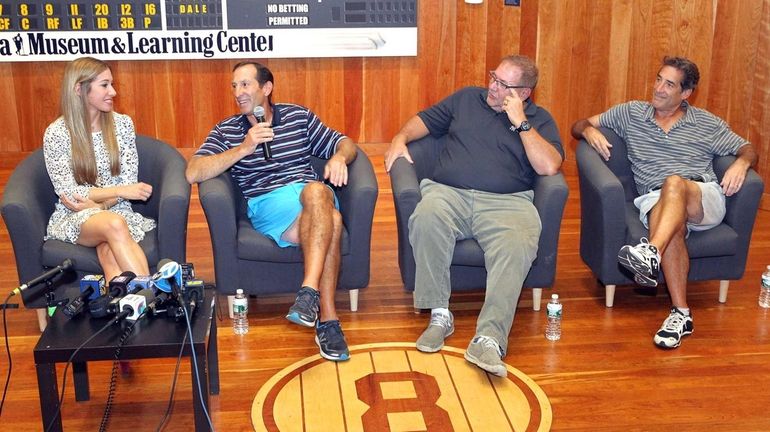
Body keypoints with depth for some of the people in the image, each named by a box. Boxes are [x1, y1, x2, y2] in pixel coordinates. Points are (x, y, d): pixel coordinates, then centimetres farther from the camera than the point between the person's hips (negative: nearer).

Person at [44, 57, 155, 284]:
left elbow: (129, 180, 1)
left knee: (109, 252, -33)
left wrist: (99, 205, -15)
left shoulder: (122, 123, 3)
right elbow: (68, 192, -8)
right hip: (73, 217, -2)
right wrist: (120, 191, -17)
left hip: (116, 209, 2)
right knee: (114, 224, -36)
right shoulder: (56, 133, -6)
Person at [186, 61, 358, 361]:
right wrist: (244, 148, -10)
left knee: (316, 191, -39)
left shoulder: (298, 116, 20)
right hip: (267, 203, -2)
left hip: (313, 196, 2)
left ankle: (309, 292, -45)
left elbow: (345, 143, 22)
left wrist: (339, 157, -4)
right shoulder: (226, 131, 15)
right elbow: (193, 173, -1)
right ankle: (327, 319, -37)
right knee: (329, 223, -35)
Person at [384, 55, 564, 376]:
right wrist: (401, 138, 11)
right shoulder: (467, 99, 25)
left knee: (518, 245, -36)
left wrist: (521, 122, 0)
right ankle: (439, 314, -25)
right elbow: (424, 120, 31)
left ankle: (489, 338, -40)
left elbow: (549, 166, 0)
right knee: (426, 217, -35)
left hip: (506, 202, -1)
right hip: (448, 193, 2)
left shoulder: (539, 120, 17)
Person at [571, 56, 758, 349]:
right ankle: (681, 314, -41)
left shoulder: (707, 124, 18)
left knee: (674, 183, -37)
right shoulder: (631, 113, 19)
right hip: (655, 201, 1)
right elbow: (578, 126, 21)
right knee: (674, 225, -37)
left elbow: (748, 150, 18)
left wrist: (741, 163, -7)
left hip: (704, 199, 0)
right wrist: (589, 130, -4)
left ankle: (651, 254, -59)